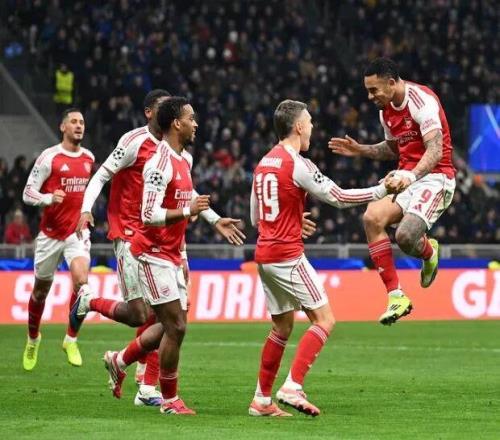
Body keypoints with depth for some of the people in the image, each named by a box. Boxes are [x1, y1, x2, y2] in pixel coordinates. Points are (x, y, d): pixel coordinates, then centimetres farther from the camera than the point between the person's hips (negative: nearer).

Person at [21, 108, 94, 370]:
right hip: (51, 233, -2)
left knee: (81, 279, -22)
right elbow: (27, 194, -10)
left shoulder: (89, 158, 7)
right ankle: (33, 338, 36)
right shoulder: (49, 157, -9)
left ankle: (71, 339, -8)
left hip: (77, 231, 2)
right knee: (41, 290, 10)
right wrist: (49, 198, -27)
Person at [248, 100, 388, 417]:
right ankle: (292, 388, -17)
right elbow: (338, 197, -11)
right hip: (288, 256, -9)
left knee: (283, 327, 16)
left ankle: (262, 400, 15)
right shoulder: (298, 165, -13)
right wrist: (382, 190, -1)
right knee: (324, 320, -5)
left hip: (264, 256, 9)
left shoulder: (263, 164, 12)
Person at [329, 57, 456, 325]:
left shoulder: (421, 101, -17)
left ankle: (429, 252, 15)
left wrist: (410, 176, -40)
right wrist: (361, 151, 13)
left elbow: (435, 151, -25)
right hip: (406, 178, 8)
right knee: (372, 217, -19)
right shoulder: (386, 110, 11)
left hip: (434, 178, -8)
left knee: (405, 236, -27)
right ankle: (396, 296, -16)